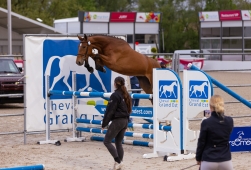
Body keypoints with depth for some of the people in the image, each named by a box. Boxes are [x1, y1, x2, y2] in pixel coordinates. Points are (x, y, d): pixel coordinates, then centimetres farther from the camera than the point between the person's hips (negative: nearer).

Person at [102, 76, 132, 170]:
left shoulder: (115, 95, -13)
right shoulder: (126, 95, 12)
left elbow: (110, 111, -14)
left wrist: (104, 123, -7)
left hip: (117, 121, -8)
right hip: (125, 121, 8)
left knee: (107, 141, -2)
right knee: (118, 143, 13)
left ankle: (118, 161, -12)